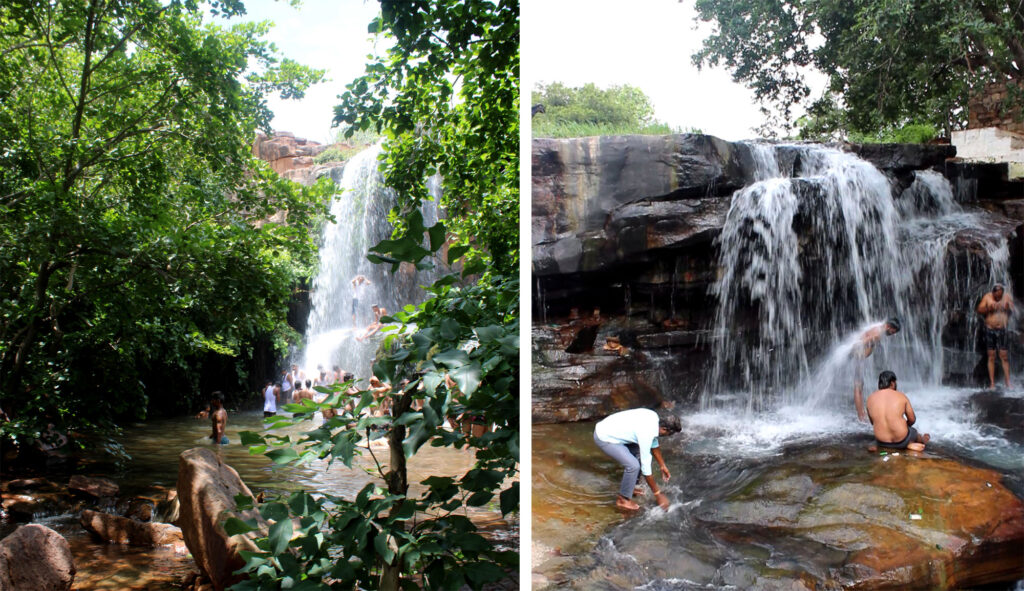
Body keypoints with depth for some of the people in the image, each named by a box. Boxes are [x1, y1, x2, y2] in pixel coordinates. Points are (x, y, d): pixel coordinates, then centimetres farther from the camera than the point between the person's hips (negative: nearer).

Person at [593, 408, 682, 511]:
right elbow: (646, 467, -20)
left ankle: (629, 486, 28)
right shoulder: (646, 434, -28)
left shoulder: (654, 417, -4)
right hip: (603, 438, -10)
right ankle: (623, 499, 3)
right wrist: (657, 493, -10)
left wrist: (662, 466, 21)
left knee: (639, 452, 15)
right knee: (633, 465, -17)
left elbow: (654, 445, 15)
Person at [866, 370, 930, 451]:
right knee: (913, 431, 33)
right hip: (901, 441, -2)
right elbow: (912, 420, 2)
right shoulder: (901, 396, -8)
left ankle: (908, 444, 17)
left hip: (882, 442, 2)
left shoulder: (871, 398, -3)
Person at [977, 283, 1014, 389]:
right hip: (990, 329, 0)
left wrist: (1008, 308, -16)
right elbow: (979, 310, -1)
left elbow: (1012, 312, 5)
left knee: (1004, 356, -2)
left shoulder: (1007, 297, 2)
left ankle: (1008, 383, 2)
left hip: (1002, 330, 0)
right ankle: (992, 383, 5)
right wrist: (988, 309, -19)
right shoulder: (987, 297, 0)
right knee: (991, 357, 2)